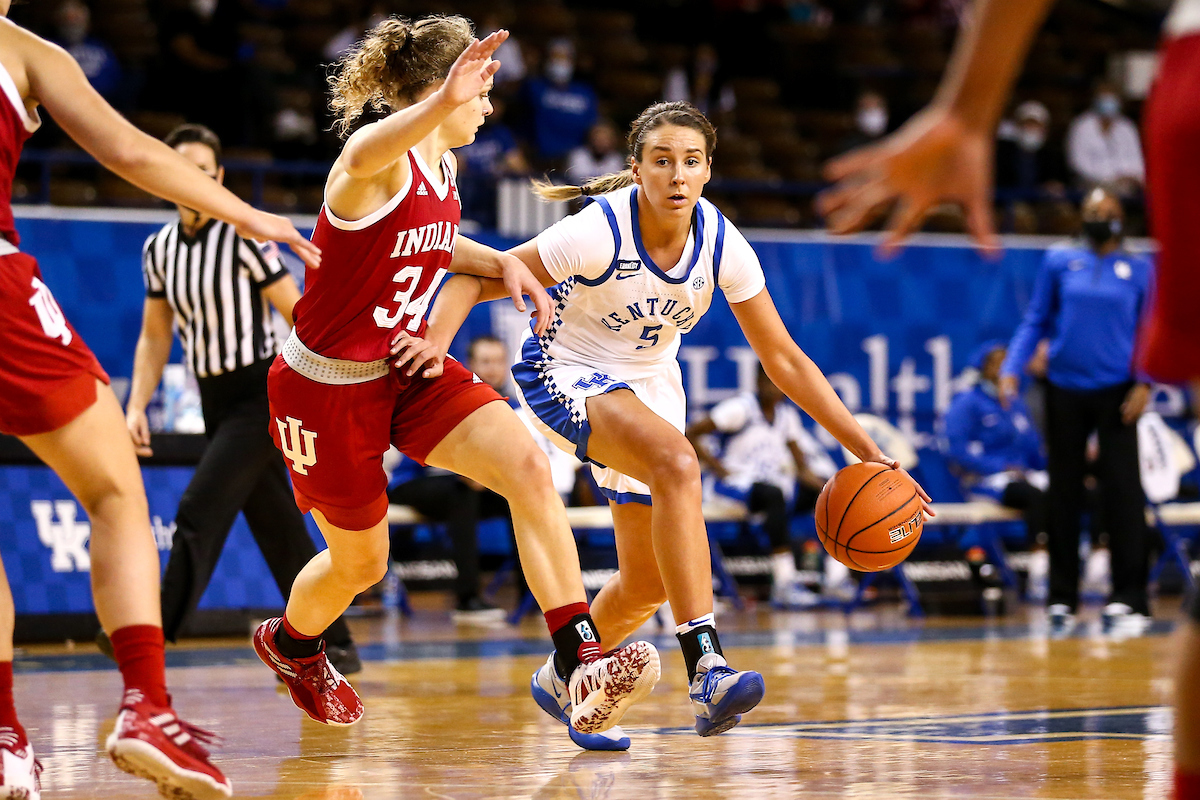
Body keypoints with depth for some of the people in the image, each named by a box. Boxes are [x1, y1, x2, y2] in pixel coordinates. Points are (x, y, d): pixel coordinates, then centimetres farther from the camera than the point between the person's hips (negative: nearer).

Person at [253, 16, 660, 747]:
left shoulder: (443, 164, 3)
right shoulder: (383, 155, -23)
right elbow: (363, 159, -52)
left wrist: (501, 263, 6)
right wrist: (443, 101, -72)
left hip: (404, 370, 7)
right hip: (327, 386, -7)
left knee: (529, 467, -19)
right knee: (361, 561, 12)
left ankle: (581, 663, -24)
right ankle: (290, 643, 48)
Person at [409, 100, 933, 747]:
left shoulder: (721, 244, -15)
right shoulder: (600, 232, -27)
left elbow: (782, 359, -6)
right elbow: (472, 280, -23)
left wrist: (867, 452, -9)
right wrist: (435, 342, -44)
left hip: (648, 386, 6)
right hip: (564, 376, -6)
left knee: (648, 582, 8)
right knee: (676, 462, -36)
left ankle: (563, 677, 39)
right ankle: (706, 669, -40)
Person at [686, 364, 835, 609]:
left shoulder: (787, 414, 9)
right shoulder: (741, 409, -9)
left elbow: (802, 467, 10)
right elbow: (690, 435, -12)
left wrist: (827, 489, -10)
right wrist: (720, 469, -16)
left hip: (773, 481, 7)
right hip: (736, 484, -7)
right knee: (774, 494, -39)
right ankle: (784, 584, -46)